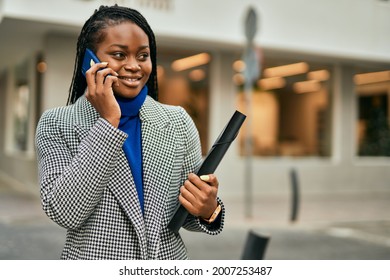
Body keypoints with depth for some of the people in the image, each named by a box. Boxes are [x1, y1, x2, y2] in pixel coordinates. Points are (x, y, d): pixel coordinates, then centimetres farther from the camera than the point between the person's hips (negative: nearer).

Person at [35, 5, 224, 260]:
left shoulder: (178, 122, -5)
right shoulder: (56, 124, -10)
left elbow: (190, 211, 2)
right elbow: (65, 213, -21)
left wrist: (208, 210, -21)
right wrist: (108, 122, -23)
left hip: (169, 258, 2)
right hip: (90, 259, -2)